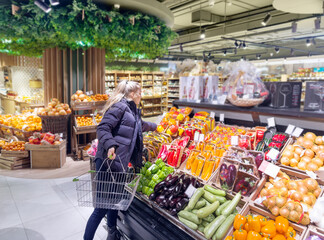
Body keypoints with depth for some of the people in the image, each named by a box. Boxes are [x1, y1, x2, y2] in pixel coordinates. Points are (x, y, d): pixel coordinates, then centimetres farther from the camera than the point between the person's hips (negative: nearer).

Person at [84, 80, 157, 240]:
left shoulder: (133, 111, 21)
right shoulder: (119, 106, -10)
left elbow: (140, 125, 43)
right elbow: (103, 128, -19)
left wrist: (154, 127, 59)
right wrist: (110, 145, -35)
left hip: (120, 163, 10)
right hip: (108, 161, -10)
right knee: (102, 206, -8)